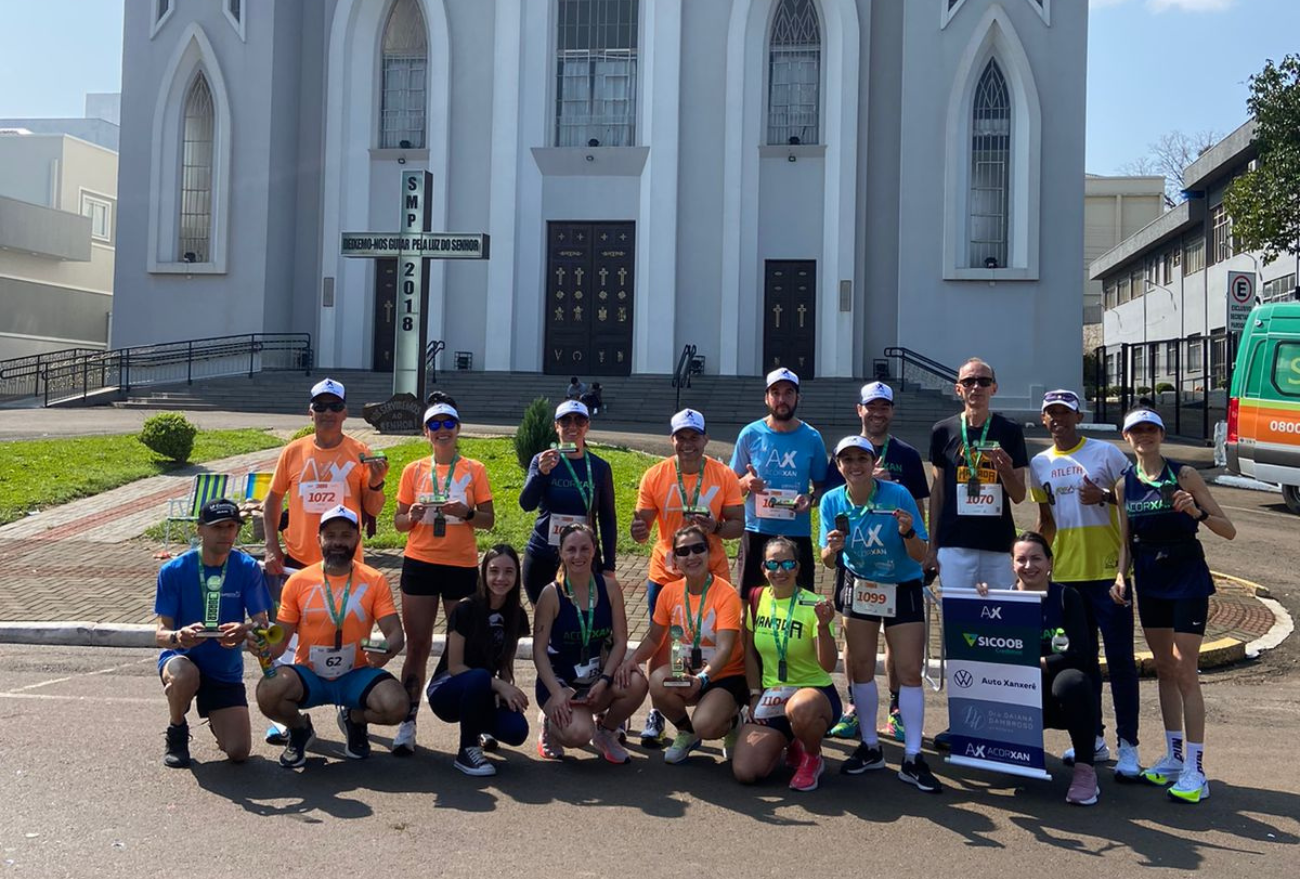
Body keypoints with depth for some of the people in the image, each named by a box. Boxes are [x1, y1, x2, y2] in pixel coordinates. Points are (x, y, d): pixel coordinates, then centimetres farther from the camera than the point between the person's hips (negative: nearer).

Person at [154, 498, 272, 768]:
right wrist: (178, 637, -39)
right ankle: (177, 733, -5)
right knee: (185, 675, -39)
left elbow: (262, 624, -12)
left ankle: (217, 720, 26)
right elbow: (160, 634, -14)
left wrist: (245, 632, -38)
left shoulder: (247, 569, -9)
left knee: (239, 752, -12)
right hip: (181, 658, -1)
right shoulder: (174, 571, -11)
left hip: (226, 670, 1)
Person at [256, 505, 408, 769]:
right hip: (308, 675, 1)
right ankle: (299, 728, 8)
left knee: (396, 706, -28)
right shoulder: (298, 581, -1)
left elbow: (395, 632, -7)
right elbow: (281, 638, 4)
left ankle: (355, 720, 12)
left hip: (355, 675, 0)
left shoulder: (374, 581, -3)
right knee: (267, 693, -31)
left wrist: (386, 650, -30)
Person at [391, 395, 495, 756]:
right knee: (417, 646, 1)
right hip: (420, 564, 1)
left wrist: (466, 512, -17)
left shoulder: (474, 470, 4)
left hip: (461, 567, -1)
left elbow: (488, 521, 2)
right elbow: (398, 521, 9)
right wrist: (411, 516, -13)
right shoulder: (414, 470, 8)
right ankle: (407, 724, 4)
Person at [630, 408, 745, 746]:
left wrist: (715, 527, -23)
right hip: (665, 573, 0)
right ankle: (657, 713, 18)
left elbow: (738, 524, -2)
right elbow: (641, 522, -4)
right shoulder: (655, 475, -4)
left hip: (712, 574, 0)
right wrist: (639, 530, -28)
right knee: (660, 641, 6)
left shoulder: (724, 475, -4)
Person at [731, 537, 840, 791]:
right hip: (771, 696, 4)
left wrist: (824, 626, -38)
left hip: (815, 690, -4)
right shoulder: (757, 599, 0)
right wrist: (755, 695, 5)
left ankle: (813, 758, -6)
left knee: (800, 709, -43)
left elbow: (828, 666, -23)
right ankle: (790, 746, 19)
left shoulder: (813, 605, -13)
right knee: (744, 772, -15)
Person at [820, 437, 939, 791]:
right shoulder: (832, 501, -8)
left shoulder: (897, 495, -18)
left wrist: (907, 532, -34)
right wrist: (832, 549, -27)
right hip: (858, 588, 3)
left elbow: (919, 555, -14)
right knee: (861, 668, 6)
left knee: (910, 672, -5)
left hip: (903, 589, -3)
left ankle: (912, 758, 2)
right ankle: (870, 747, 22)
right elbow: (828, 562, -5)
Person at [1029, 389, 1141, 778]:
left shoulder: (1106, 453, -3)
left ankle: (1128, 747, 5)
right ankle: (1093, 739, 23)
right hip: (1065, 574, 5)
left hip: (1108, 571, -4)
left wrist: (1105, 496, -18)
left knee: (1120, 660, -2)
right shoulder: (1040, 464, 11)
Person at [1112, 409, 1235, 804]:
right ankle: (1174, 757, 24)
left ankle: (1195, 770, -2)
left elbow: (1229, 530, -9)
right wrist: (1121, 576, -5)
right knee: (1164, 669, 13)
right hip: (1149, 581, 5)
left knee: (1184, 671, -7)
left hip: (1187, 578, -5)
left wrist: (1196, 512, -27)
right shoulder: (1126, 482, 5)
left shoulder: (1183, 474, -9)